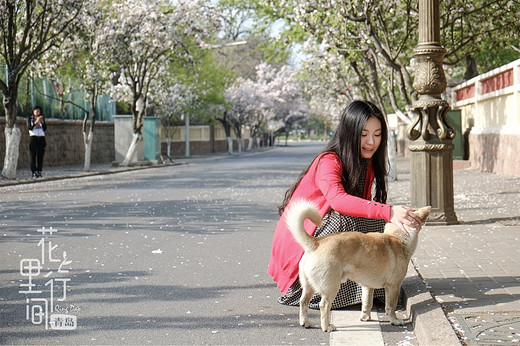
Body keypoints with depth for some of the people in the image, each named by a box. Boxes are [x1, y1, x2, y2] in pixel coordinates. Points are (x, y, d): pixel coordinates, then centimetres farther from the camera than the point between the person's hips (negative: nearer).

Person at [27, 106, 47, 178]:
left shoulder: (42, 118, 12)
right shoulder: (30, 118, 4)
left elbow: (45, 129, 4)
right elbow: (29, 127, -10)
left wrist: (42, 122, -10)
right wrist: (36, 122, -19)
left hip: (41, 137, 3)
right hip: (33, 137, -3)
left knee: (40, 155, -2)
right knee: (33, 155, -7)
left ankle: (39, 172, 1)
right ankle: (34, 172, -8)